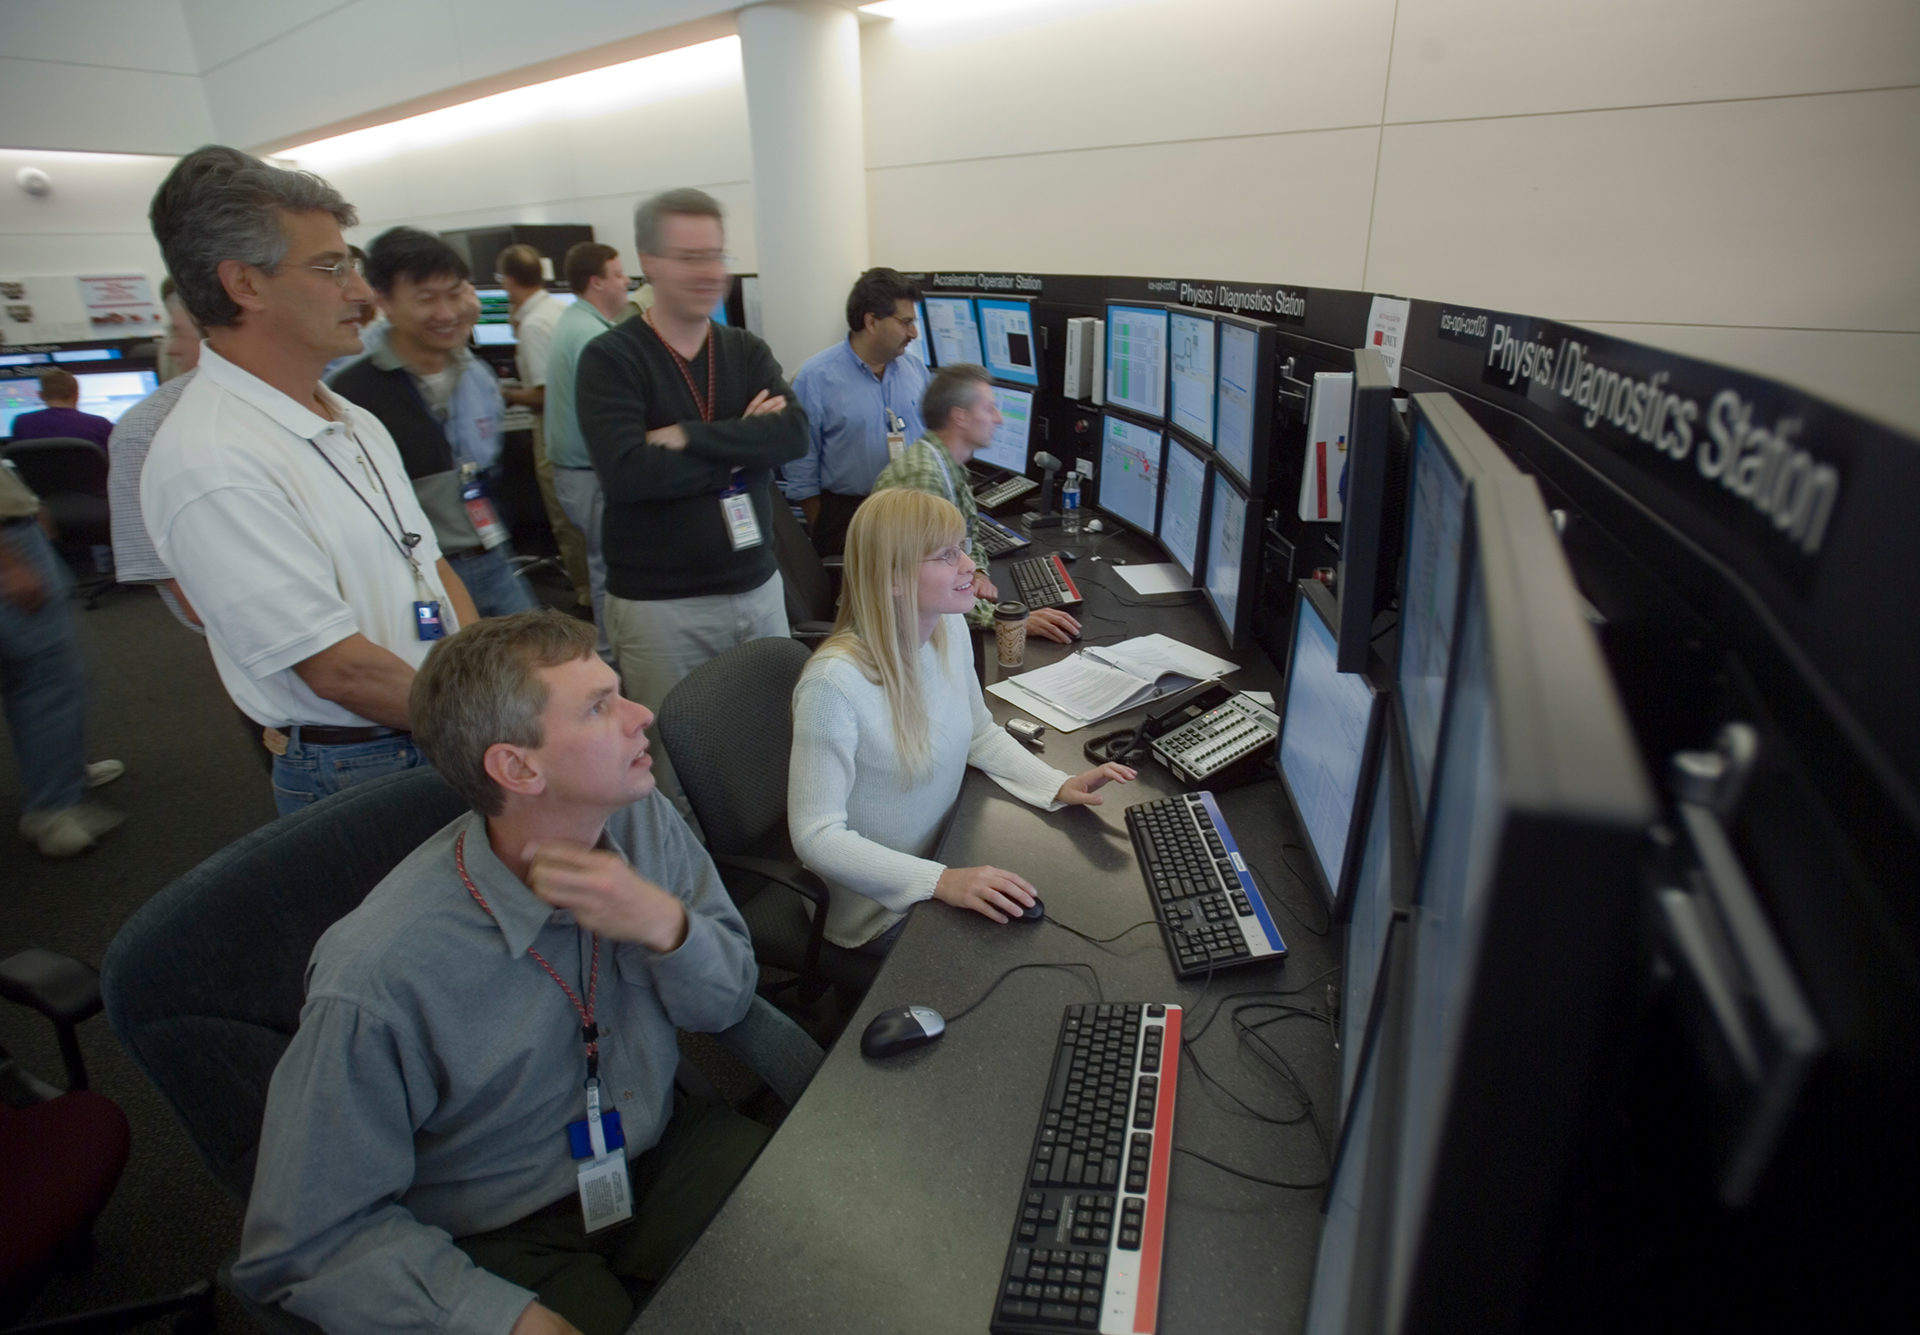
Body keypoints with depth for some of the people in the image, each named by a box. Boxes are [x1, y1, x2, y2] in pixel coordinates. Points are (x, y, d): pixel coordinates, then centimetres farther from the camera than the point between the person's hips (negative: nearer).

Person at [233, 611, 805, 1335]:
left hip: (665, 1151, 4)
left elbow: (724, 1004, -3)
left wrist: (664, 924, -24)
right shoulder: (380, 978, -26)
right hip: (511, 1243, -3)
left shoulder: (642, 823, -11)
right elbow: (306, 1243, -16)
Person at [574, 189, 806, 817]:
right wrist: (742, 441, -13)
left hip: (758, 588, 5)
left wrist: (691, 437, -19)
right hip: (659, 604, -4)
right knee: (676, 771, 5)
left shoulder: (747, 352, 9)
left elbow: (793, 433, -10)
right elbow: (626, 472, -21)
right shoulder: (610, 360, -5)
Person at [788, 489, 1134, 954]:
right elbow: (816, 836, -26)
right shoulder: (835, 684, -30)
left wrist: (1058, 785, -6)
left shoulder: (950, 628, -6)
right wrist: (940, 882, -35)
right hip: (885, 909, -7)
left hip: (949, 858, 7)